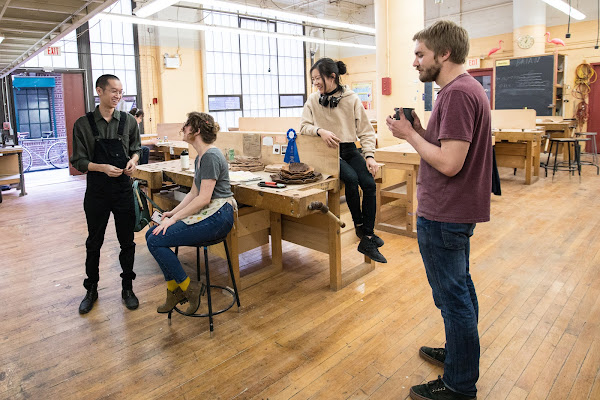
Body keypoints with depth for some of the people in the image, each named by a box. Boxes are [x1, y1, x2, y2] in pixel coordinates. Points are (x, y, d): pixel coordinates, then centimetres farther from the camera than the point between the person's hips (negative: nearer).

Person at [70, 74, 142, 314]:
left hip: (123, 190, 1)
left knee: (127, 242, 8)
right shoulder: (83, 124, -5)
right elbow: (78, 161, -4)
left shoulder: (129, 121, 1)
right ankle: (91, 290, 30)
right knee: (94, 243, 13)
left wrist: (134, 160, -9)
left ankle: (127, 288, 24)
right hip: (97, 192, -1)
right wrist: (103, 167, -21)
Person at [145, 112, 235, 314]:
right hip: (205, 214, 10)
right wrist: (172, 212, 7)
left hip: (216, 217, -10)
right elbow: (193, 193, 19)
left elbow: (203, 198, -21)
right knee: (152, 234, 4)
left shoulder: (211, 156, -16)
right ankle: (173, 290, 10)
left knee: (156, 241, -14)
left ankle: (188, 287, -1)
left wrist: (174, 218, -16)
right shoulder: (200, 158, 16)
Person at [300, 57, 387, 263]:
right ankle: (358, 224, -5)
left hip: (349, 150, 2)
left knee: (369, 184, -19)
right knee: (351, 178, -29)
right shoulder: (313, 99, 2)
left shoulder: (351, 98, 1)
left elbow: (365, 129, 2)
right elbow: (304, 125, 0)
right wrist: (320, 131, -22)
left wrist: (369, 155, -9)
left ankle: (367, 240, -10)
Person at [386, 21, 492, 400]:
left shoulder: (457, 94, -21)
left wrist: (411, 134, -15)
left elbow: (449, 163, -26)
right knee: (460, 287, 22)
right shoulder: (467, 87, 13)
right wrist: (420, 130, 2)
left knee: (452, 295, 2)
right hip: (457, 210, 11)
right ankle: (460, 354, 41)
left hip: (444, 216, -11)